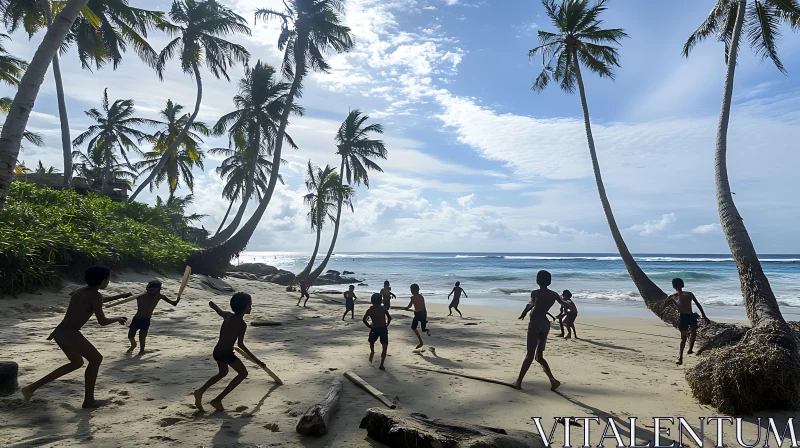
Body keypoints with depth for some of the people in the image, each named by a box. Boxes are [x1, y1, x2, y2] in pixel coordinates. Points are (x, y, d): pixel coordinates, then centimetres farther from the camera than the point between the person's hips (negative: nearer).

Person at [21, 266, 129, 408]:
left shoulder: (81, 291, 14)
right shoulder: (95, 295, -13)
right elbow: (102, 321, -14)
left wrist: (120, 296, 41)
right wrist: (118, 319, 5)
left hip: (60, 331, 9)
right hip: (70, 333, -9)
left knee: (77, 362, 24)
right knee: (96, 359, 3)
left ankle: (32, 387, 26)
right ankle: (89, 401, 6)